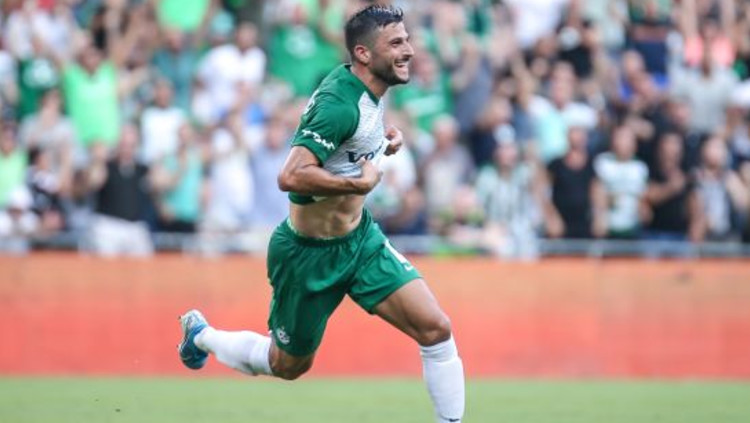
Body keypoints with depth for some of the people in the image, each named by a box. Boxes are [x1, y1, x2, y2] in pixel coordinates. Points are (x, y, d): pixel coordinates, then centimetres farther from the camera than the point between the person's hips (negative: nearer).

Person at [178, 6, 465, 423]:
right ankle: (202, 335, 41)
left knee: (436, 330, -9)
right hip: (310, 253, -7)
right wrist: (361, 184, -29)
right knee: (289, 365, 15)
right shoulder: (341, 104, -29)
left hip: (360, 238, 7)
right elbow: (291, 176, -39)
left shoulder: (369, 89, -1)